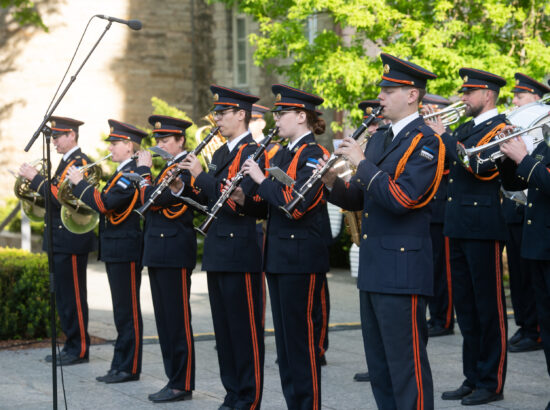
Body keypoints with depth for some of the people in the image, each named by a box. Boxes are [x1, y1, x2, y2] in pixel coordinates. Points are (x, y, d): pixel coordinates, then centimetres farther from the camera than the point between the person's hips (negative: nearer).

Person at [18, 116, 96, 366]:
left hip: (71, 241, -10)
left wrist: (36, 178, -20)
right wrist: (36, 185, 4)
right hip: (61, 241, 10)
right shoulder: (67, 162, 17)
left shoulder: (79, 162, -13)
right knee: (63, 296, 13)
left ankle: (79, 350, 0)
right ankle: (71, 346, 20)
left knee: (73, 297, -5)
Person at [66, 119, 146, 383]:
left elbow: (104, 203, -24)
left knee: (128, 312, -5)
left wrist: (79, 183, -14)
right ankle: (121, 365, 19)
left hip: (125, 250, -10)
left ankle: (130, 368, 0)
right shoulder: (123, 173, 17)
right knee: (122, 311, 13)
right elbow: (106, 205, 18)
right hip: (115, 250, 10)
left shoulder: (131, 174, -16)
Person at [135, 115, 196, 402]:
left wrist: (144, 169, -8)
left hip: (175, 253, -10)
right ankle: (174, 379, 18)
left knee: (178, 322, -5)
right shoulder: (169, 167, 18)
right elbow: (149, 201, 16)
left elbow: (153, 199, -21)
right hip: (159, 254, 10)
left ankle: (183, 386, 0)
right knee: (165, 321, 12)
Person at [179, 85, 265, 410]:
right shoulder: (221, 153, 18)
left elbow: (237, 202, -20)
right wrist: (196, 184, 3)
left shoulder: (252, 152, -11)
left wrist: (201, 176, -15)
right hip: (217, 252, 9)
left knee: (245, 329, -3)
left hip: (240, 252, -9)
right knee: (224, 327, 12)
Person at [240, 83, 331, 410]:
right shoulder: (283, 154, 16)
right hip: (278, 256, 9)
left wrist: (261, 179, -13)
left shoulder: (313, 154, -11)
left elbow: (294, 203, -22)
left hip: (302, 258, -9)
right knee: (285, 337, 12)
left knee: (303, 339, -5)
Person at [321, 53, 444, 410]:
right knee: (379, 365, 14)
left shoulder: (425, 142, -11)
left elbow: (401, 197, -24)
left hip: (402, 270, -9)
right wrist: (333, 184, -1)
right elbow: (361, 199, 18)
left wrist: (362, 163, -19)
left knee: (406, 366, -6)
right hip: (373, 269, 9)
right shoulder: (379, 139, 16)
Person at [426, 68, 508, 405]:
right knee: (466, 307, 12)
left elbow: (478, 165, -23)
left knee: (489, 307, -1)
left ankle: (492, 383, 6)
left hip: (484, 228, -8)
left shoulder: (500, 128, -8)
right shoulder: (465, 129, 17)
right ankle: (472, 378, 21)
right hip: (458, 226, 8)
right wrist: (434, 134, 0)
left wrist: (444, 136, -16)